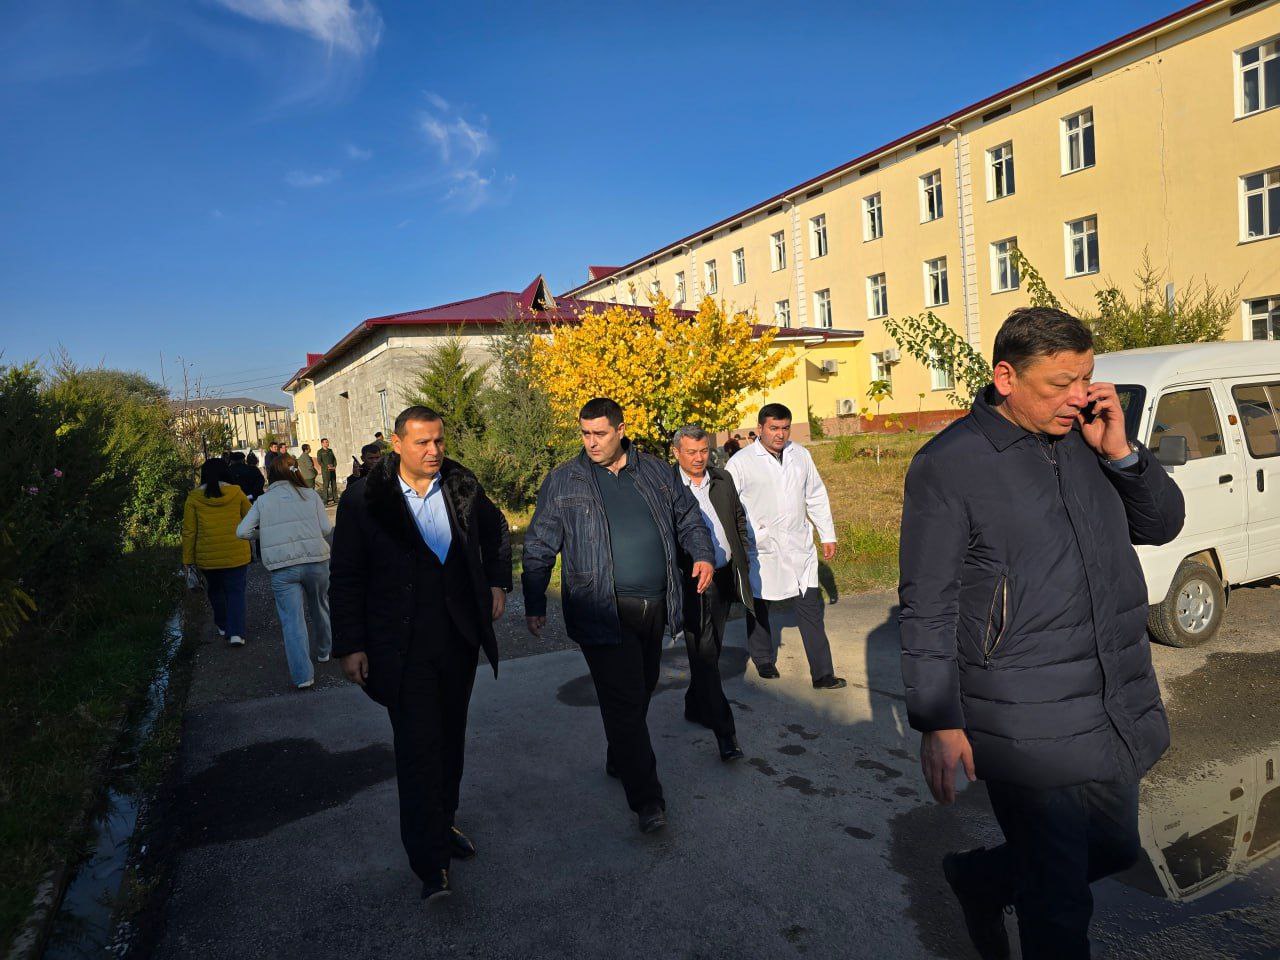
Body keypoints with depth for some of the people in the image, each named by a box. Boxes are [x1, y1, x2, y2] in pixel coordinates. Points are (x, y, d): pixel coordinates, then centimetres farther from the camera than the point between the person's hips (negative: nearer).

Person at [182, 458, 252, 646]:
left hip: (207, 556, 1)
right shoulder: (236, 493, -3)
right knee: (235, 591, 6)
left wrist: (188, 560, 5)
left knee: (215, 590, 22)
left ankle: (223, 626, 34)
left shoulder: (194, 497, -3)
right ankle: (236, 632, -5)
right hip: (236, 553, -1)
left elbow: (189, 531, -1)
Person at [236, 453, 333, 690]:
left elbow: (242, 531, 0)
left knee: (292, 620, 1)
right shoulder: (311, 495, 3)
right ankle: (324, 651, 42)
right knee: (320, 608, 23)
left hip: (282, 568, -1)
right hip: (316, 561, 1)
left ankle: (303, 675, -2)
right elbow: (326, 529, -1)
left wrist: (266, 534, 18)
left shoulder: (263, 501, 4)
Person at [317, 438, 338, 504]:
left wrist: (335, 466, -3)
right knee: (326, 484, -6)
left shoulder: (330, 450, 15)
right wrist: (327, 467, -15)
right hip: (325, 470, -5)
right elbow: (319, 461, -8)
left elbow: (334, 459, 14)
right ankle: (326, 499, -4)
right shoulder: (320, 452, -1)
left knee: (334, 484, 5)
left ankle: (335, 497, 10)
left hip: (332, 469, 5)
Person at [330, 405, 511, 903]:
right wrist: (350, 645, -5)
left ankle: (441, 823, 37)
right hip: (401, 646, -4)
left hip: (460, 636, 4)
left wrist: (497, 582, 13)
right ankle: (431, 864, 7)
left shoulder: (463, 486, 0)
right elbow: (345, 578, -4)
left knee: (450, 737, 16)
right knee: (418, 746, -4)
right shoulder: (363, 498, -9)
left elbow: (496, 531, 20)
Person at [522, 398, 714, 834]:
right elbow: (538, 547, 1)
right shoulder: (563, 481, -2)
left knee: (641, 691, 17)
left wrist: (703, 553, 3)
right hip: (603, 613, -4)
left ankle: (619, 761, 40)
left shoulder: (655, 471, 8)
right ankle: (646, 798, 4)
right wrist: (535, 605, -1)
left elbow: (688, 517, 20)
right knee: (624, 701, -6)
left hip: (654, 608, 5)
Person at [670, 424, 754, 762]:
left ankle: (695, 706, 39)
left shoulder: (723, 479, 7)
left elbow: (739, 521, 17)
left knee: (710, 650, 18)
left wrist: (743, 565, 15)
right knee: (704, 653, -5)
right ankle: (724, 731, 0)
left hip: (724, 577, 6)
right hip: (690, 580, -6)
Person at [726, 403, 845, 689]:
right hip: (760, 549, -3)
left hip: (799, 546, 3)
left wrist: (828, 536, 16)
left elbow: (816, 497, 17)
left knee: (811, 607, 1)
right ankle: (764, 662, 33)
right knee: (759, 608, 11)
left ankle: (822, 674, 7)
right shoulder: (741, 462, -7)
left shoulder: (800, 455, 8)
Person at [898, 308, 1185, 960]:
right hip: (1029, 729, -7)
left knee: (1113, 848, 24)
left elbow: (1162, 525, 11)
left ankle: (979, 878, 46)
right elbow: (926, 606, -14)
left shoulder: (1088, 440, 4)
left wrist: (1120, 452, -6)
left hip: (1120, 711, 7)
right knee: (1059, 903, 7)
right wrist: (937, 723, -14)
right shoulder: (948, 465, -15)